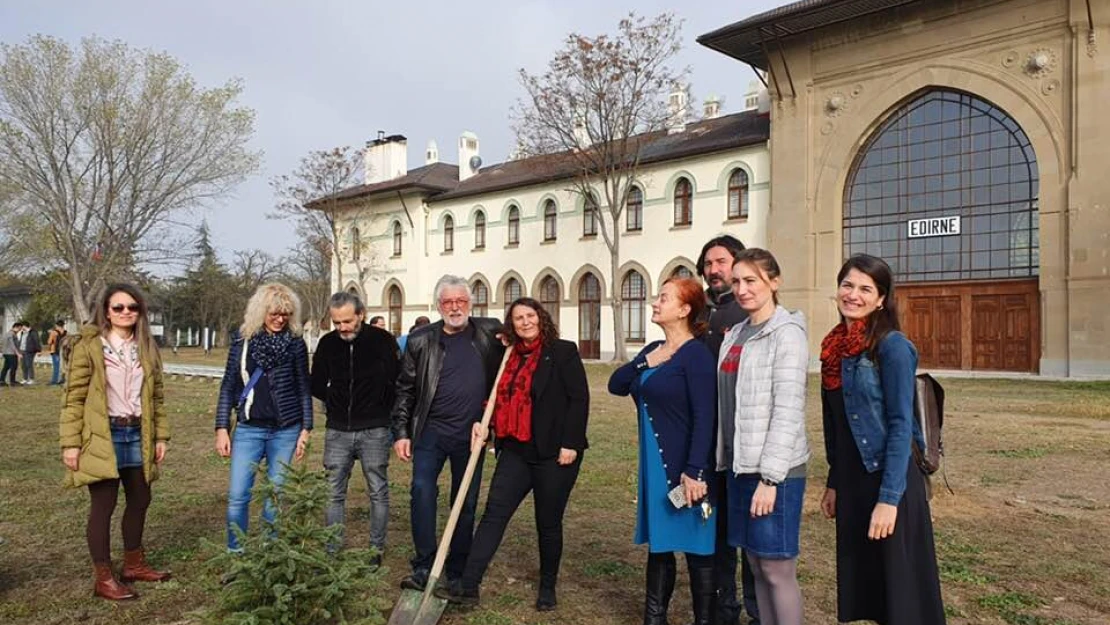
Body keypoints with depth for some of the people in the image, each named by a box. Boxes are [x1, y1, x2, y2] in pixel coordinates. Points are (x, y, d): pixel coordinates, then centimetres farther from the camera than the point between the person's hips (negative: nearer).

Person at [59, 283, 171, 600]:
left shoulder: (147, 347, 9)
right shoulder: (89, 345, -6)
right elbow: (74, 397, -7)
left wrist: (160, 436, 9)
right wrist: (70, 443, -11)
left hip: (137, 434, 6)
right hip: (103, 436, -6)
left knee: (140, 500, 14)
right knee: (103, 506, 2)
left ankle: (133, 564, 31)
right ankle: (103, 577, 14)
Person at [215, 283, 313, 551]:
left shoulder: (295, 343, -1)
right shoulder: (241, 339, 1)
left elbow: (303, 389, 4)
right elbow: (229, 385, 5)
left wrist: (305, 429, 0)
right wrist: (222, 428, 1)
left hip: (286, 431, 0)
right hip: (248, 429, 1)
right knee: (237, 496, -2)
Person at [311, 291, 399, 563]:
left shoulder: (382, 340, -8)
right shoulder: (327, 343, 2)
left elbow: (397, 381, -5)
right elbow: (317, 385, 14)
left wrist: (380, 409, -3)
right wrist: (337, 403, 7)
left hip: (374, 431, -3)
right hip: (338, 431, 3)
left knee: (378, 493, 6)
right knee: (334, 493, 8)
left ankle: (376, 550, 19)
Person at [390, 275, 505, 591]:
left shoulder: (490, 332, 2)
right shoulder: (421, 340, 0)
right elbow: (405, 389, 4)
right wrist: (401, 433, 0)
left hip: (472, 435, 1)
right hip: (431, 431, -1)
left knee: (467, 503, 8)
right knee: (422, 490, -16)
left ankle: (457, 574, 22)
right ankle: (424, 569, -6)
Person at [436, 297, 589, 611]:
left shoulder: (563, 352, -6)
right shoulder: (509, 357, 12)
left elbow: (579, 399, -10)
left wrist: (570, 443, -16)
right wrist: (483, 424, 0)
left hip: (553, 454, -5)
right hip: (515, 451, 5)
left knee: (548, 522, 7)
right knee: (493, 514, -3)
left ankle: (548, 587, 25)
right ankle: (468, 586, -3)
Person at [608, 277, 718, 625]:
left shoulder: (696, 353, -13)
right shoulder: (653, 350, 11)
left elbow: (705, 418, -19)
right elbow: (615, 386, 8)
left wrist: (694, 471, -24)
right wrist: (643, 363, -8)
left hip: (684, 467, -8)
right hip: (654, 464, 8)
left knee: (696, 548, 5)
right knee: (658, 543, 17)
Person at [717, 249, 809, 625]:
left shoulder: (787, 333, -10)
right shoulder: (736, 334, 12)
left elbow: (788, 411, -16)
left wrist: (770, 478, -19)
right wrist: (725, 460, 11)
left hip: (775, 471, -7)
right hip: (739, 466, 7)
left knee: (778, 569, 2)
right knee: (756, 565, 14)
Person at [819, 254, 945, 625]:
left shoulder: (892, 346, -13)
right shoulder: (834, 347, 7)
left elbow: (901, 425, -17)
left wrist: (888, 497, -20)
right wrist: (834, 483, 14)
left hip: (888, 482, -7)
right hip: (851, 482, 7)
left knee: (899, 589, 6)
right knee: (861, 587, 17)